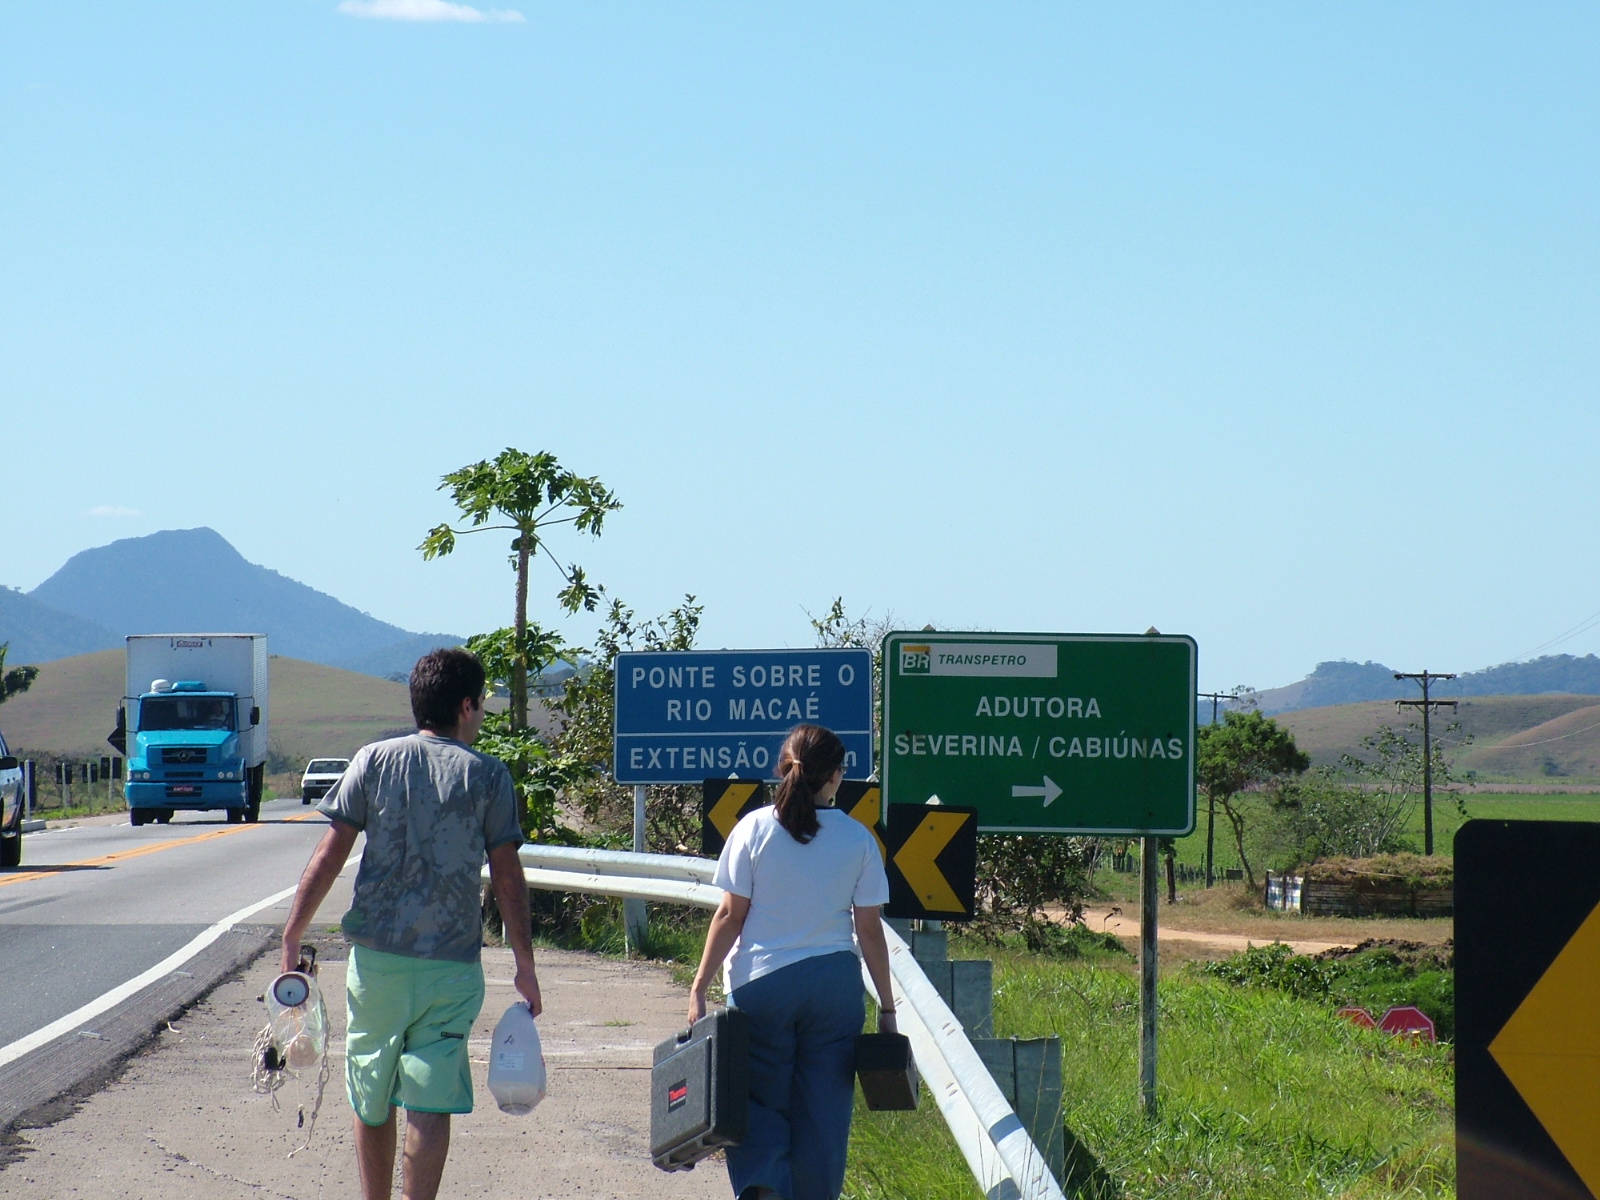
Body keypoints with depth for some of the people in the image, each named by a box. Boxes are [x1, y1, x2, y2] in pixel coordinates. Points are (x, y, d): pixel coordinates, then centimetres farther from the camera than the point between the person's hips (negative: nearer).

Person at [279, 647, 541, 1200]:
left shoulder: (375, 761, 4)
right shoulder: (486, 775, 1)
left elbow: (328, 857, -1)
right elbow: (507, 875, -1)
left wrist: (291, 938, 4)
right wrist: (525, 964, 6)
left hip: (376, 955, 2)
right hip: (452, 964, -2)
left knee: (372, 1101, 15)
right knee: (431, 1106, -3)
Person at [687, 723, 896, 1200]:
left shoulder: (754, 828, -4)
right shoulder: (858, 839, -1)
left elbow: (730, 915, -4)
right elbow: (869, 930, 1)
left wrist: (699, 988, 1)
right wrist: (887, 1007, 8)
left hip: (761, 983, -1)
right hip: (834, 983, 1)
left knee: (760, 1097, 7)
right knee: (823, 1108, 9)